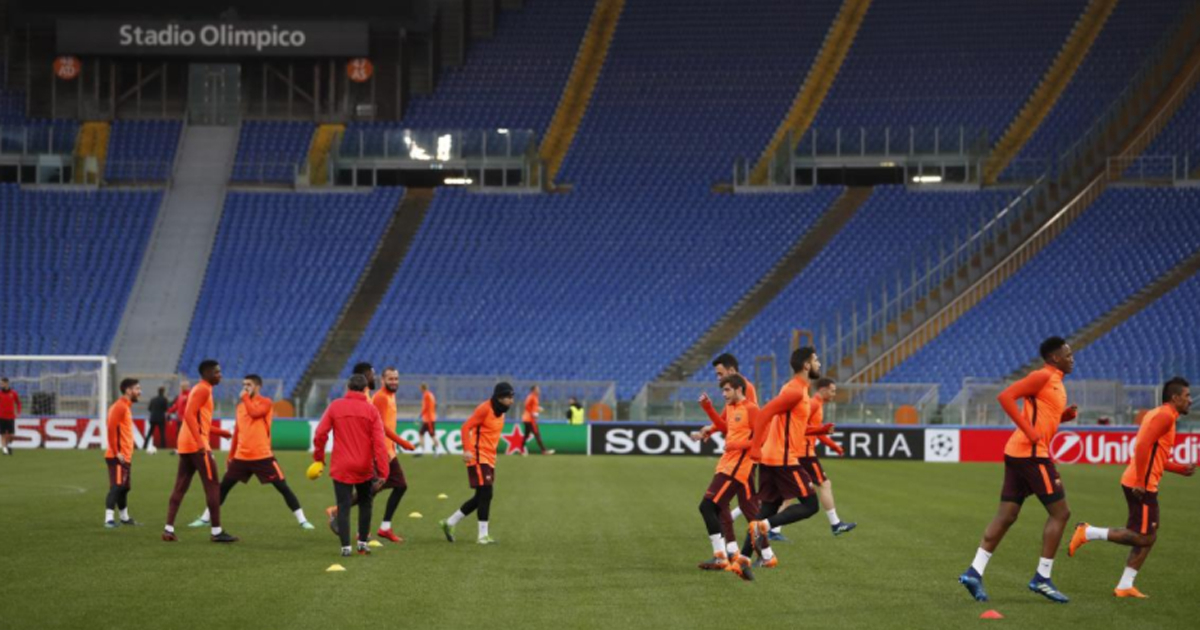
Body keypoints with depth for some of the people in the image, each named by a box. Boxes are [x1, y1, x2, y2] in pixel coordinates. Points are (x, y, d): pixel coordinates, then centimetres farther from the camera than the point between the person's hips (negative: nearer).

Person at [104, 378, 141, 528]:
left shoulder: (126, 406, 17)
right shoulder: (119, 406, -13)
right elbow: (111, 429, -21)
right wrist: (117, 452, -22)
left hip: (124, 456, 10)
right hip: (118, 457, -10)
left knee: (124, 487, 16)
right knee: (116, 487, -12)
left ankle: (125, 518, 26)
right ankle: (109, 519, -15)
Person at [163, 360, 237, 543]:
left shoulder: (199, 390, 21)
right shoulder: (203, 390, -9)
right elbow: (189, 415, -22)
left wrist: (223, 433, 29)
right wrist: (200, 442, -28)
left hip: (186, 445, 10)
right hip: (197, 445, -10)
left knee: (180, 487, 7)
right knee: (212, 486, -5)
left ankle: (168, 529, 4)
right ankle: (217, 531, -4)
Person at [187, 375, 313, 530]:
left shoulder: (266, 403, -5)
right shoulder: (240, 405, 13)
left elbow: (254, 413, -26)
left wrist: (245, 397, -11)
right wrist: (231, 455, 20)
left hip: (263, 456, -5)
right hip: (241, 457, 5)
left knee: (283, 487, -6)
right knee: (223, 487, 8)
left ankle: (302, 520, -1)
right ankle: (205, 518, 19)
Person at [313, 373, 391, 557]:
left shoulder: (335, 406, -2)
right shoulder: (371, 410, -2)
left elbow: (320, 434, -5)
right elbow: (379, 443, -7)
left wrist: (318, 456, 10)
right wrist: (382, 472, -7)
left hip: (341, 468, -1)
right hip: (364, 468, 1)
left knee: (344, 507, 3)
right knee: (365, 504, 19)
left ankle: (345, 546, -2)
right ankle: (363, 543, 20)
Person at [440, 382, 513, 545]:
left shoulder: (500, 412, 13)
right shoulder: (485, 409, -14)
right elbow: (466, 427, -18)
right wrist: (467, 450, -28)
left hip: (489, 459, 9)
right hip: (478, 457, -9)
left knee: (480, 498, 11)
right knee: (485, 494, -11)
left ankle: (450, 523, 23)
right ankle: (483, 535, -6)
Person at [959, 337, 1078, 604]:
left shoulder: (1054, 381, 20)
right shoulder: (1043, 376, -9)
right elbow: (1006, 396, -19)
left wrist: (1066, 415, 9)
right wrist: (1030, 432, -21)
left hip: (1019, 452, 9)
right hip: (1031, 452, -9)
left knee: (1006, 516, 6)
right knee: (1060, 512, -3)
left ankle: (975, 572, 3)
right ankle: (1042, 578, -2)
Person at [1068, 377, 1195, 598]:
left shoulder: (1160, 415, 20)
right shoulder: (1165, 416, -11)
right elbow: (1142, 446, -23)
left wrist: (1182, 469, 18)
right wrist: (1140, 482, -24)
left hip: (1143, 484, 10)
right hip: (1142, 485, -10)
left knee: (1147, 537, 11)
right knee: (1144, 537, -7)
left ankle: (1125, 586, 11)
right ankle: (1088, 533, -6)